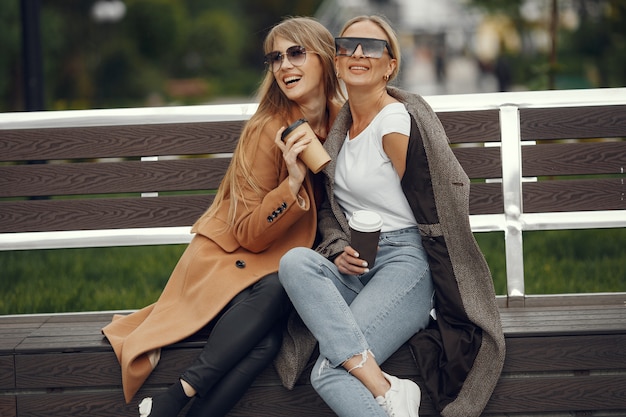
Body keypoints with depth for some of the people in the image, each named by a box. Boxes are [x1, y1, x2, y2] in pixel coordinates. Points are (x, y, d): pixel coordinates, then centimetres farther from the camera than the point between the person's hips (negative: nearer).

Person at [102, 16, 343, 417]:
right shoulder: (266, 130, -13)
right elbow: (248, 234, -12)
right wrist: (293, 182, -26)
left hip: (281, 268, 3)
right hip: (229, 259, -3)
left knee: (264, 341, -33)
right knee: (273, 290, -39)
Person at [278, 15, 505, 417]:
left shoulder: (396, 120, -9)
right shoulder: (340, 123, 15)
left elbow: (432, 214, -7)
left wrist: (453, 305, -9)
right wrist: (338, 249, -1)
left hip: (405, 261, -8)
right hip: (353, 267, 8)